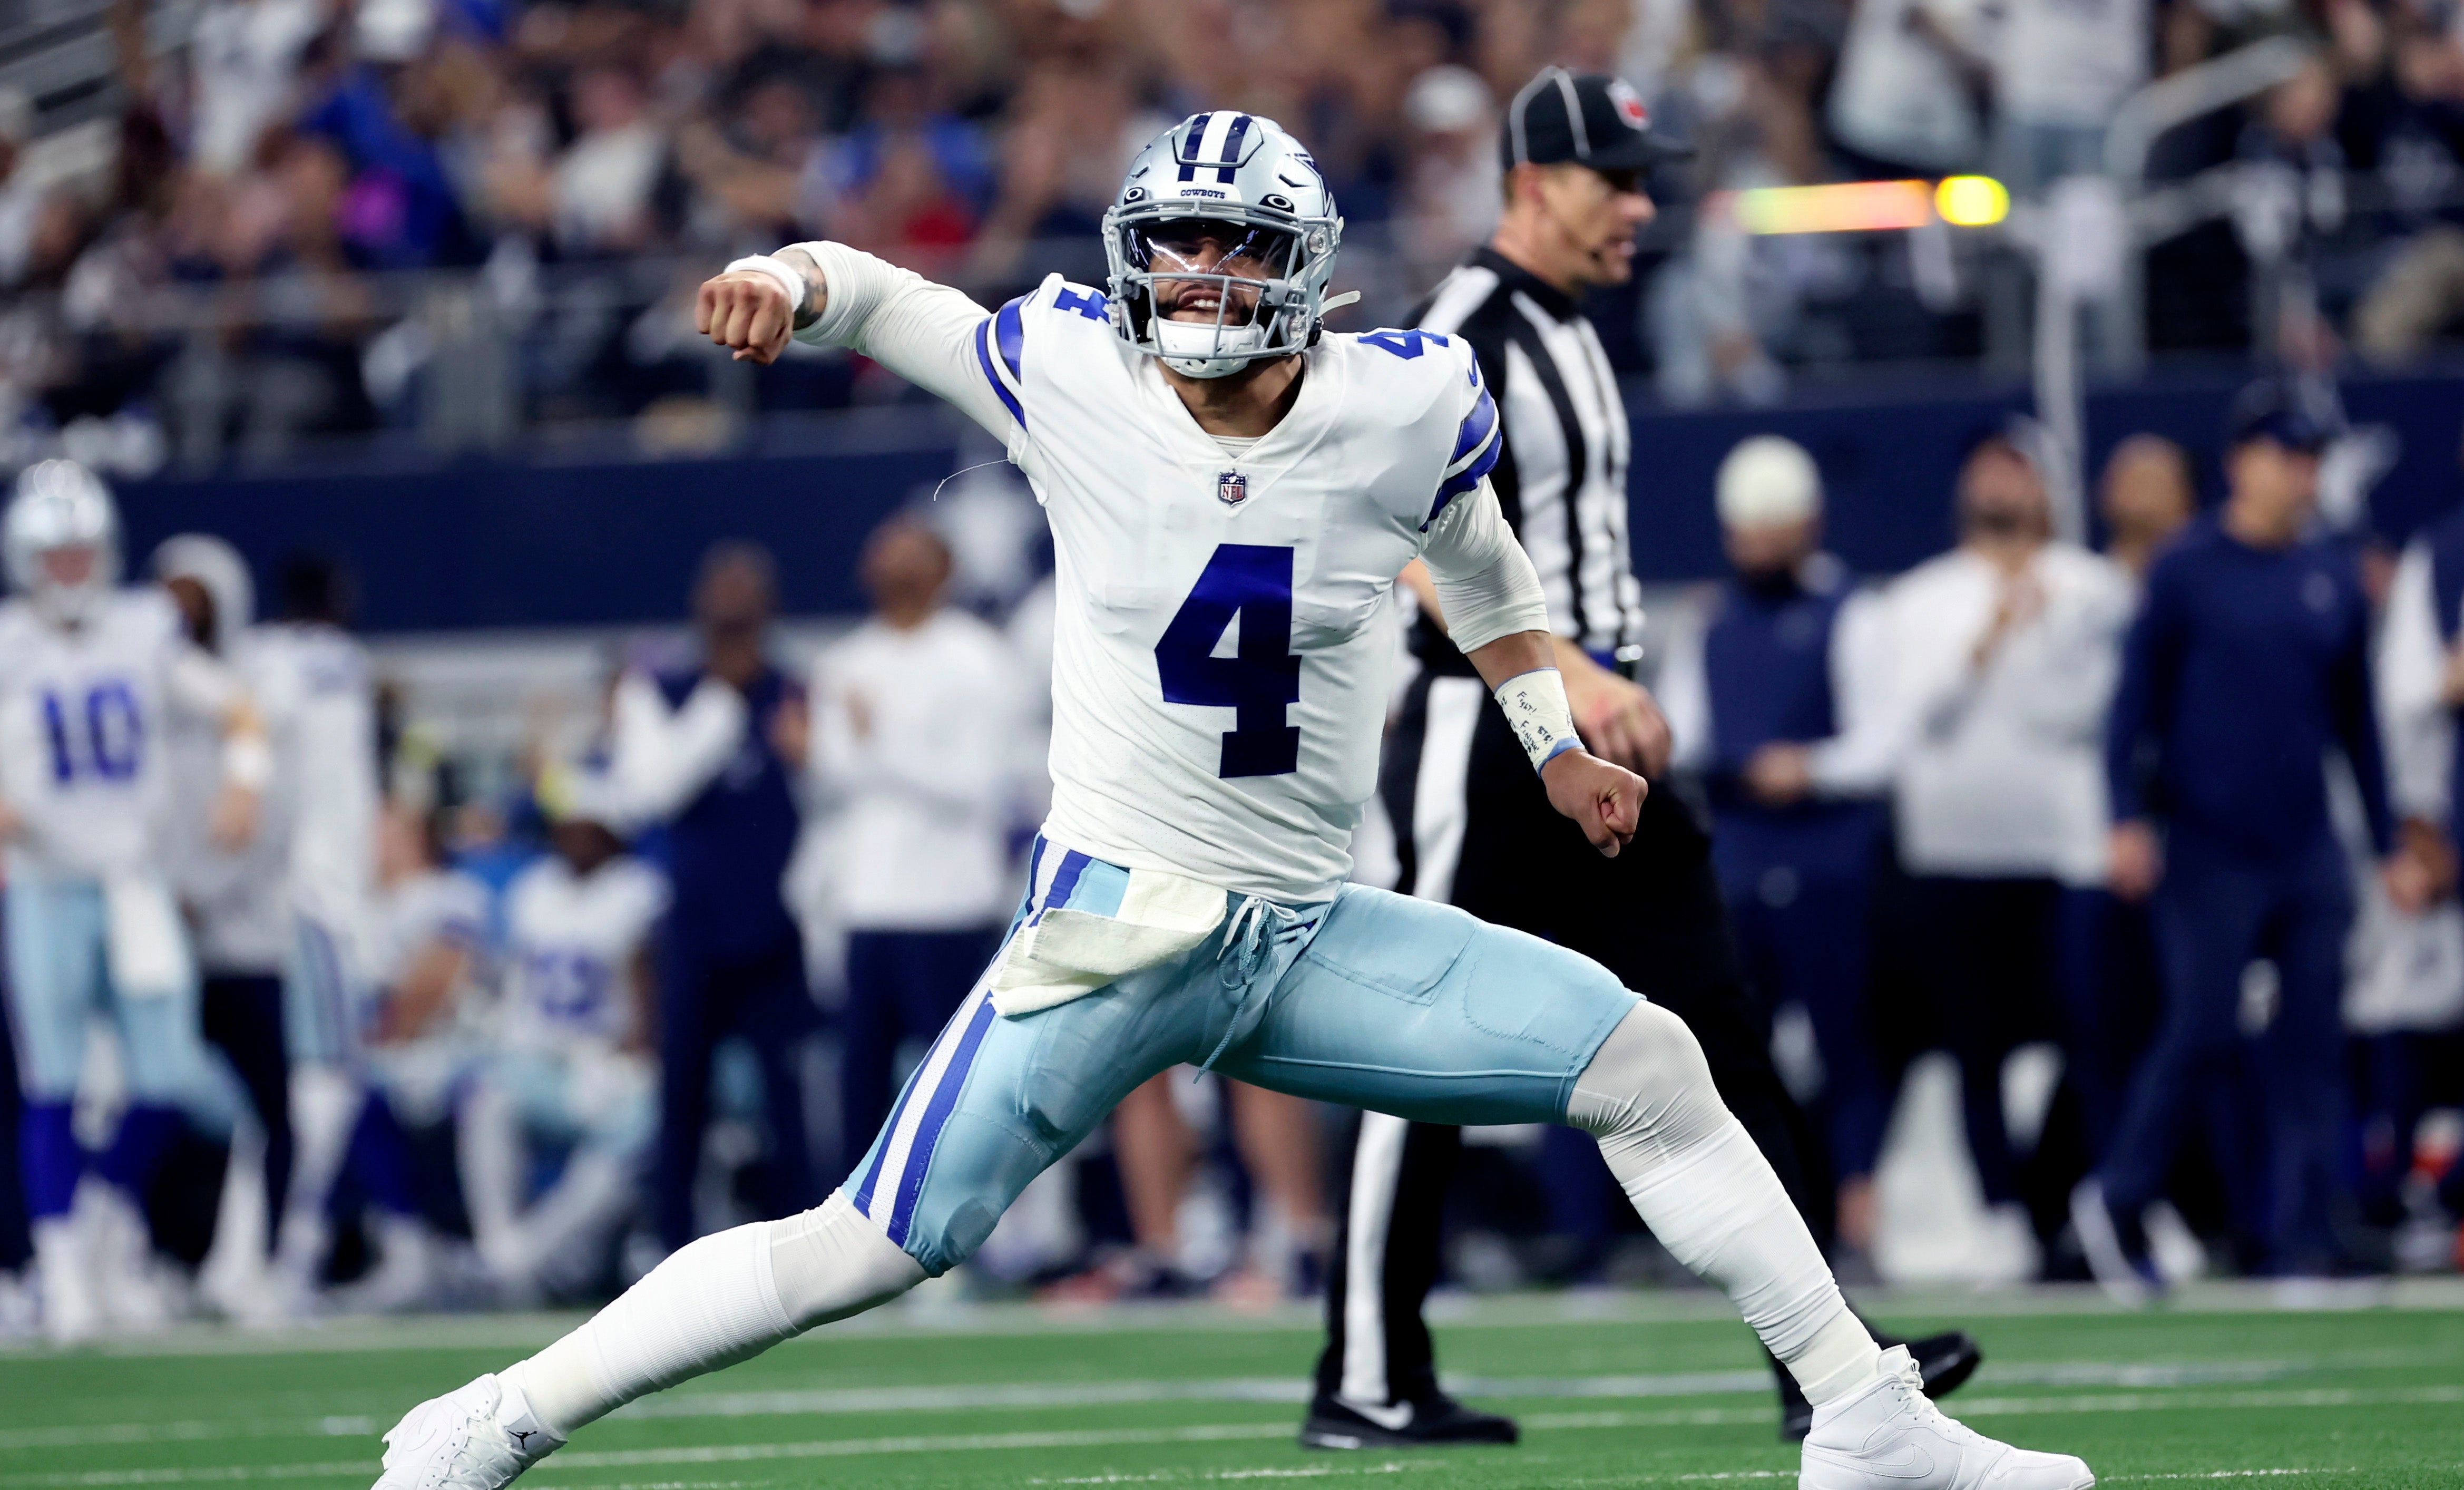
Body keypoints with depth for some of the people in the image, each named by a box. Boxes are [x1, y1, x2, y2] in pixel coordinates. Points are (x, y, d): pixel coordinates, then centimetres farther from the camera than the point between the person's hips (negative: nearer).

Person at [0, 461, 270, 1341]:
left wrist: (242, 782, -6)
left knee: (168, 1081, -1)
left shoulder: (146, 633, 4)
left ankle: (115, 1211, 24)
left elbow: (236, 712, 13)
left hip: (136, 888, 3)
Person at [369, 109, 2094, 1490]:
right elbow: (871, 294, 3)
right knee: (872, 1251, -11)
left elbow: (1473, 553, 17)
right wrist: (786, 279, -20)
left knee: (1655, 1068, -3)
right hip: (1112, 925, -3)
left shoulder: (1407, 406, -6)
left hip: (1320, 937, 3)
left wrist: (1553, 741, 23)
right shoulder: (1071, 374, -10)